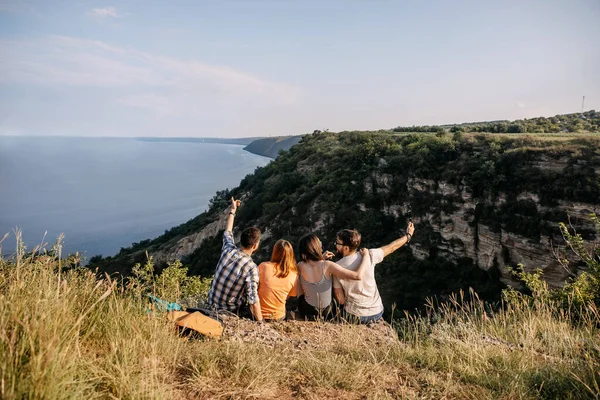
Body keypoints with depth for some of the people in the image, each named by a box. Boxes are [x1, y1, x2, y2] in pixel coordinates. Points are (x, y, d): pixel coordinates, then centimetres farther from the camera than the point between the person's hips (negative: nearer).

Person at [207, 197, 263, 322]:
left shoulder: (228, 250, -12)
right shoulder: (251, 268, -28)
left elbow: (227, 233, 11)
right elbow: (253, 301, -27)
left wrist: (232, 211, 21)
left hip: (212, 305, 6)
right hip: (230, 313, -6)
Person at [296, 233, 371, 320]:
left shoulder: (300, 266, -17)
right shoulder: (327, 266, -27)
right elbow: (358, 275, -28)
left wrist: (322, 258, 8)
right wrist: (366, 256, -15)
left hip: (306, 312, 2)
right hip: (326, 314, -1)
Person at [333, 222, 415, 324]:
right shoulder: (369, 256, -16)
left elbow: (340, 300, -10)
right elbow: (391, 247, 1)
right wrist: (408, 235, 18)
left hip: (354, 314, -1)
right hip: (376, 312, 1)